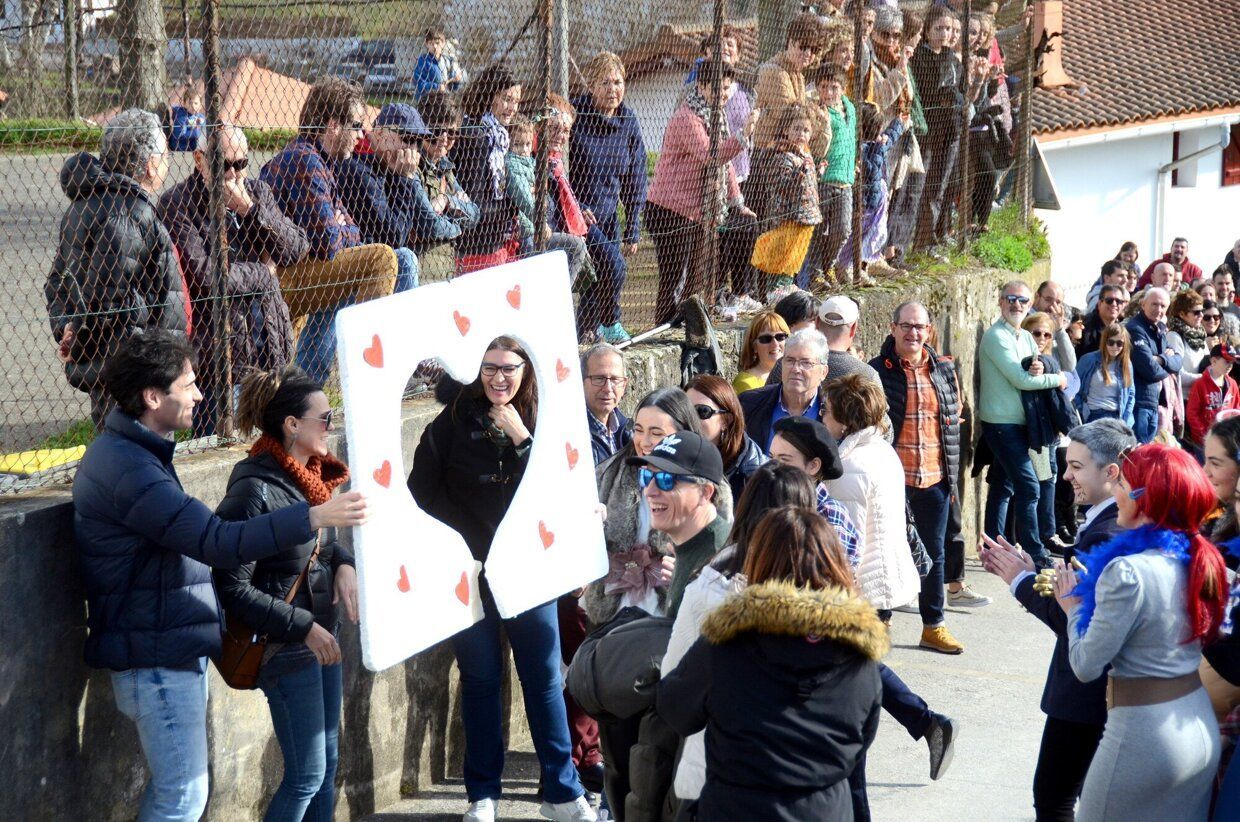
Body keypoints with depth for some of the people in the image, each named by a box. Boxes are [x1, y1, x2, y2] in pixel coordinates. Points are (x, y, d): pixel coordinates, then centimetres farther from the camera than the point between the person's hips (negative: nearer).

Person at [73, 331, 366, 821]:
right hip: (156, 660, -11)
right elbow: (217, 543, -30)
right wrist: (314, 517, -30)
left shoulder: (126, 452, 13)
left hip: (172, 652, 11)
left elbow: (195, 535, 21)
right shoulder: (129, 469, -23)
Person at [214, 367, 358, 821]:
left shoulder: (308, 476, 3)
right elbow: (233, 589, -21)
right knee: (307, 775, -2)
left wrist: (343, 563, -2)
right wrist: (303, 626, -19)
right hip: (286, 647, -9)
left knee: (327, 763, 16)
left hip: (320, 635, 9)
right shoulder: (255, 492, -22)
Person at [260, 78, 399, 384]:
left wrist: (340, 229, -1)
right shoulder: (305, 162, -15)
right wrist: (346, 231, 3)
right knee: (381, 258, -15)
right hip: (280, 279, -11)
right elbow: (328, 244, -19)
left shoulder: (314, 160, 19)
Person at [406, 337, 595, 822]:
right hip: (469, 569, -1)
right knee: (480, 680, 7)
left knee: (545, 678, 2)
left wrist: (521, 438, -16)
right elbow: (422, 491, -2)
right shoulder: (455, 421, -1)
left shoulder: (539, 421, 2)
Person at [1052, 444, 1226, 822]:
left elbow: (1086, 666, -16)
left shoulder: (1127, 571, -23)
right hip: (1202, 729, 8)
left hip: (1144, 737, -8)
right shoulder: (1198, 560, 1)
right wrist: (1091, 595, 13)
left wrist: (1073, 607, 0)